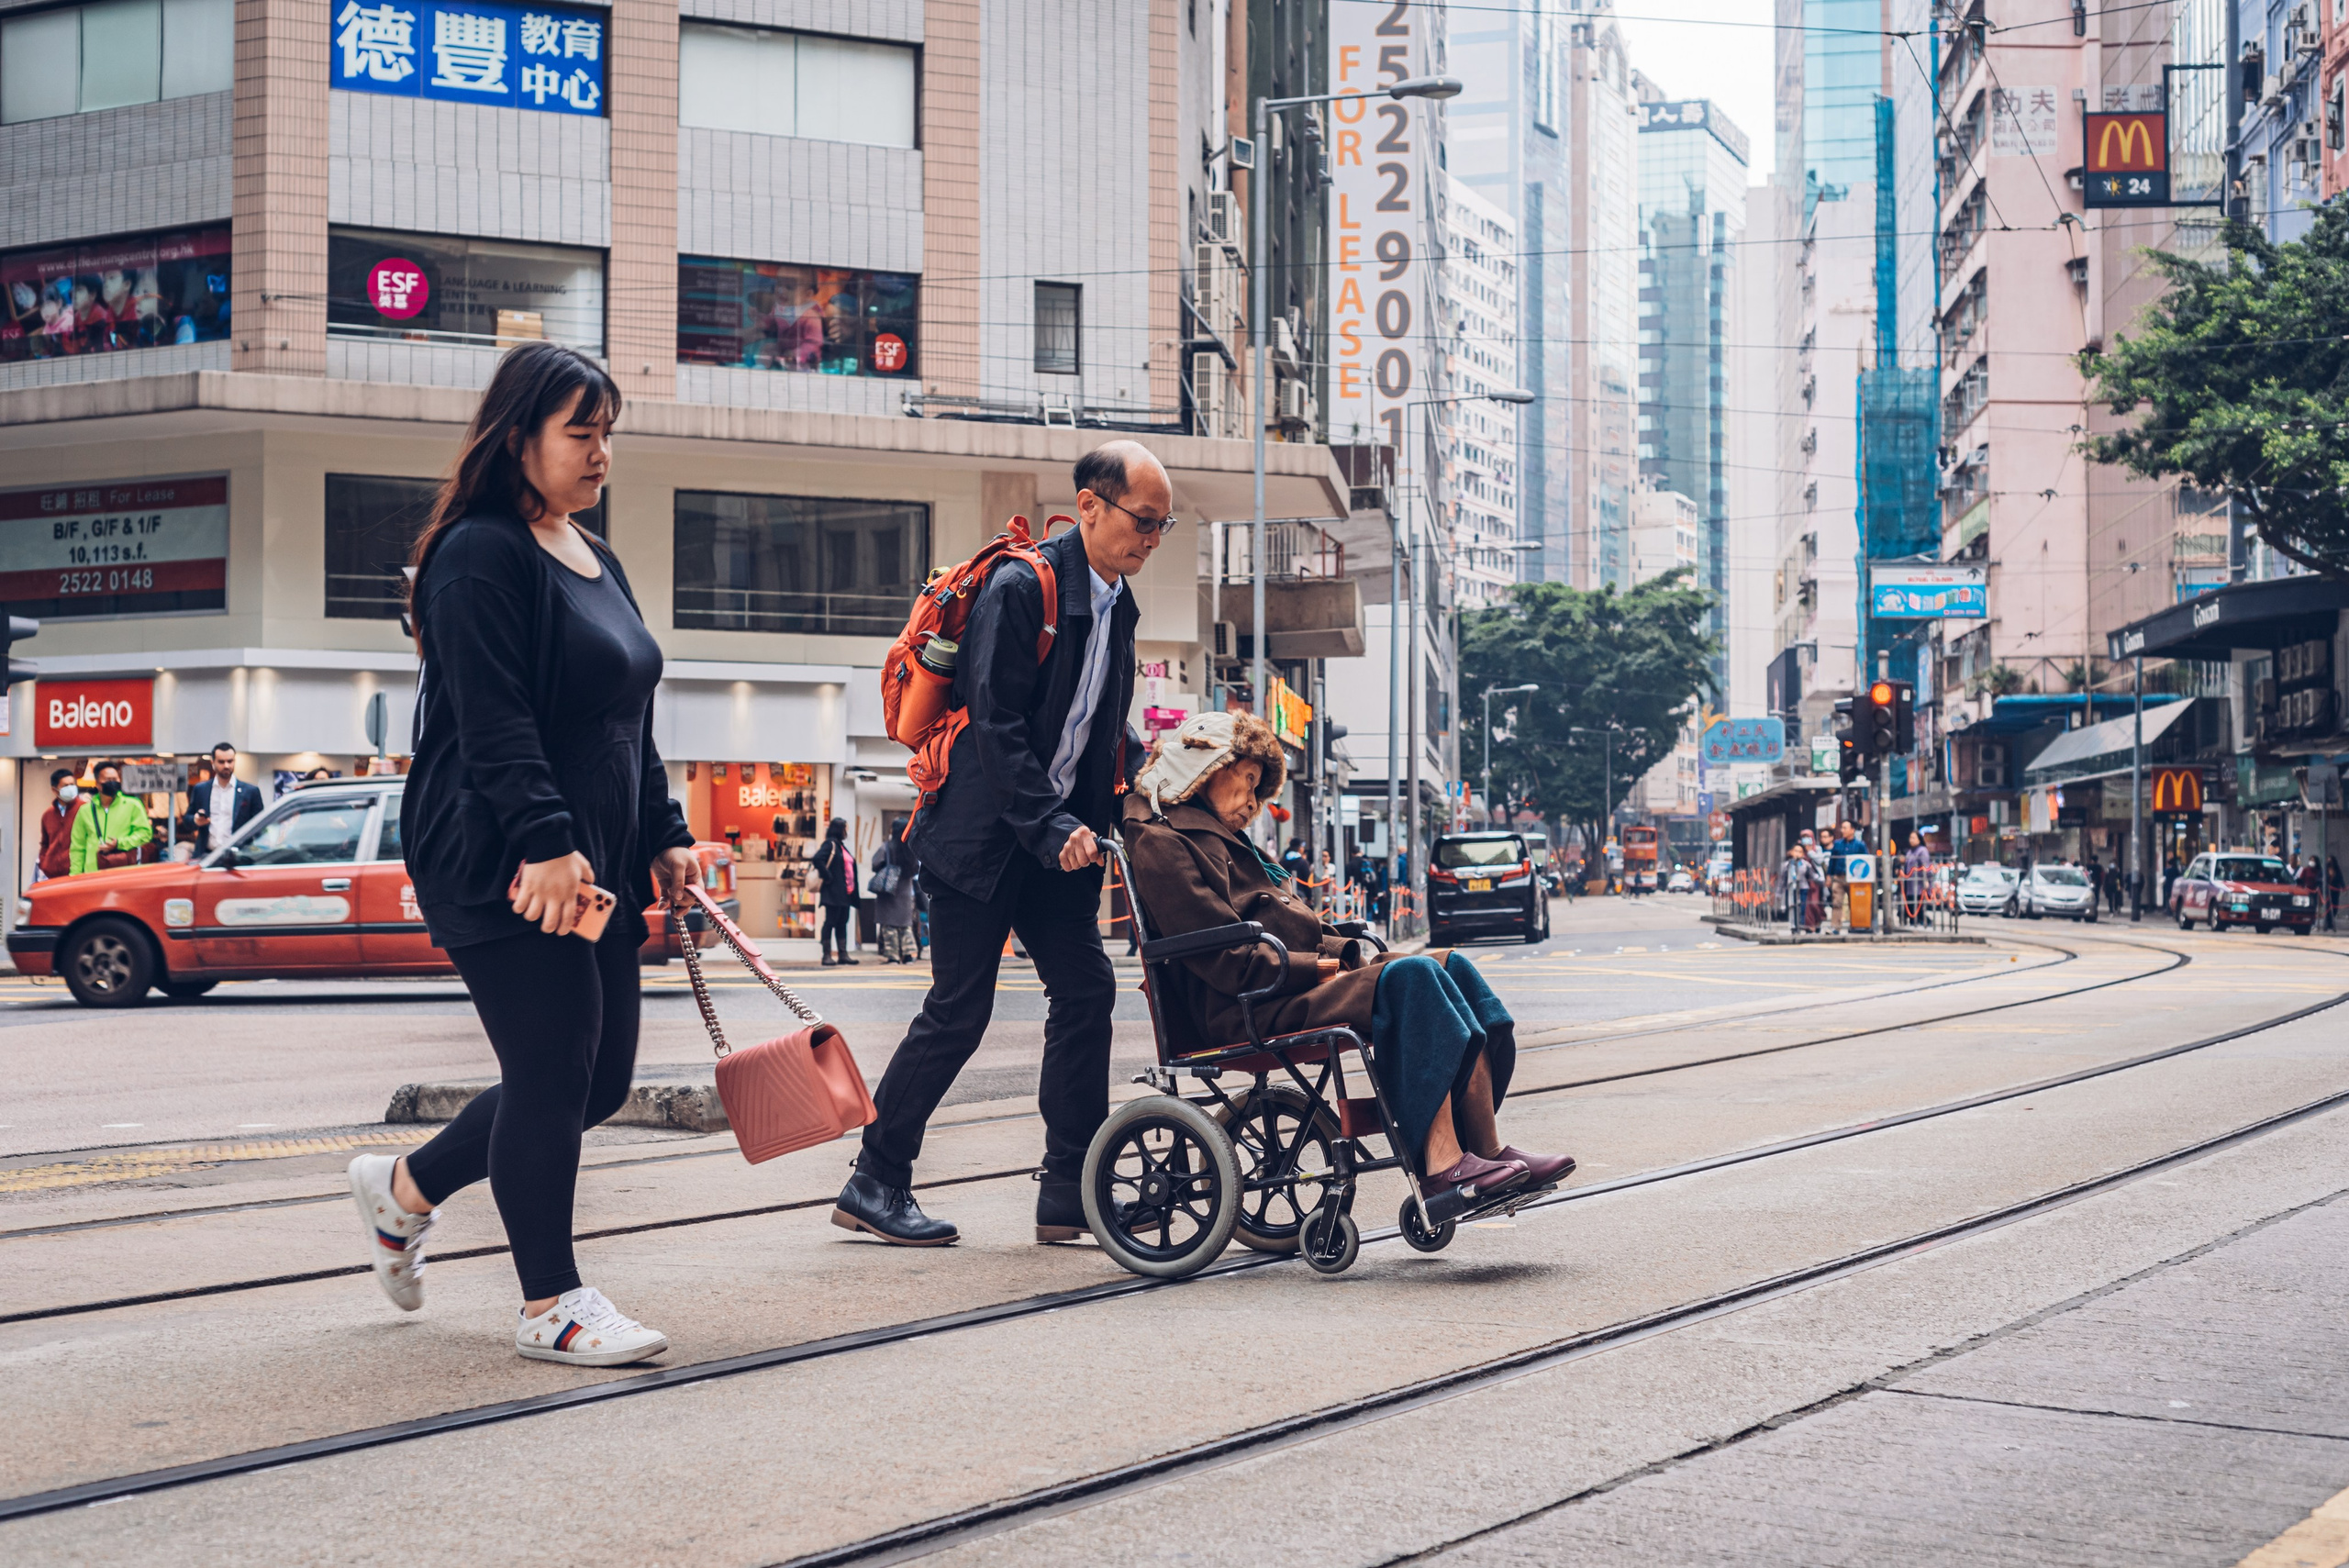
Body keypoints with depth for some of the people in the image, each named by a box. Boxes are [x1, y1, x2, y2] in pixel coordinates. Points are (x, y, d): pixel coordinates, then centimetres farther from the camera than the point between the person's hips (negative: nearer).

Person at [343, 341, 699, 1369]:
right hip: (498, 862, -10)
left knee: (602, 1074, 11)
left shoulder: (595, 561, 19)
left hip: (593, 862, 10)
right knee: (554, 1070, -7)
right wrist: (545, 840, -27)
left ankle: (405, 1188, 28)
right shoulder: (480, 554, -10)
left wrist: (664, 837, 15)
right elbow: (494, 722, -20)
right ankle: (550, 1304, 5)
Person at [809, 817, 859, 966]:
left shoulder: (841, 846, 17)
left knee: (842, 924, 9)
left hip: (845, 893, 9)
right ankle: (827, 955, -3)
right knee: (830, 922, -5)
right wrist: (827, 877, -19)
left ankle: (843, 954, 11)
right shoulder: (829, 845, -10)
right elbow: (817, 859, -24)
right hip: (833, 892, -9)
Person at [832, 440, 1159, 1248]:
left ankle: (1070, 1194, 4)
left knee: (1086, 989, -1)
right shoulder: (1019, 588, -16)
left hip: (1055, 834, 8)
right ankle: (874, 1183, 10)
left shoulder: (1115, 604, 11)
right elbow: (997, 726, -21)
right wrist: (1053, 828, -26)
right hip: (984, 833, -8)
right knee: (959, 1010, -3)